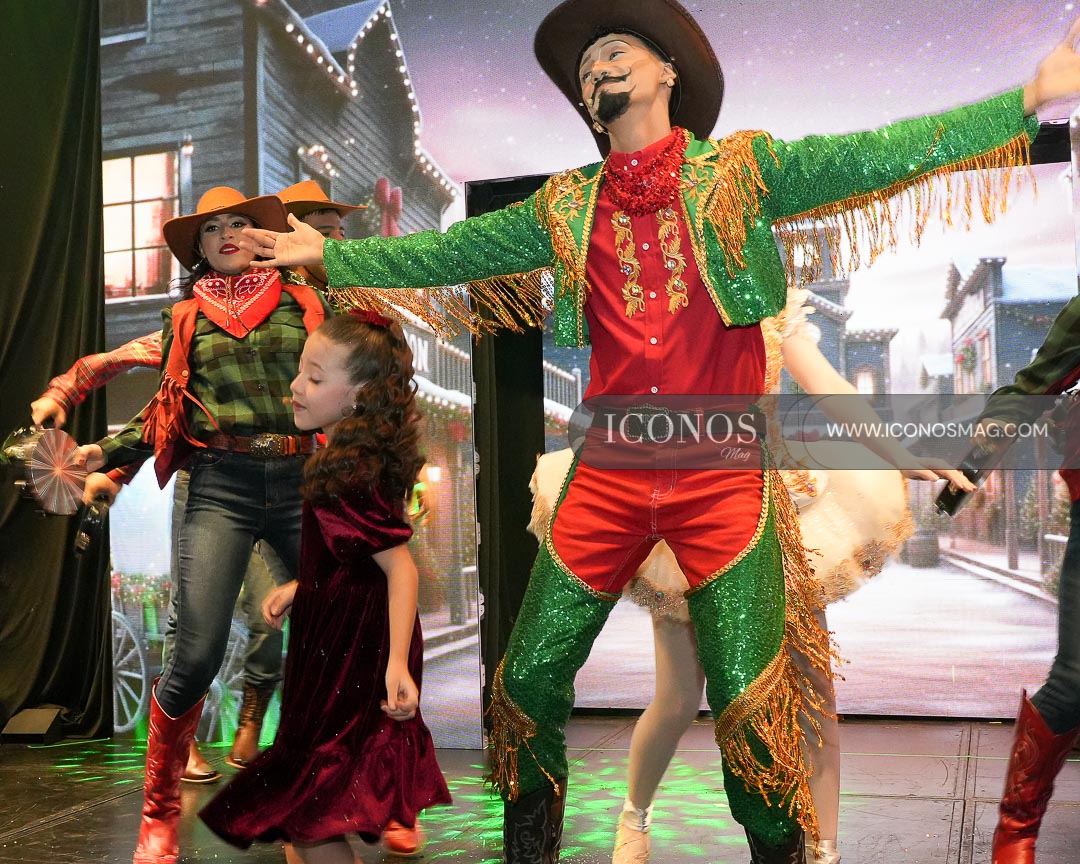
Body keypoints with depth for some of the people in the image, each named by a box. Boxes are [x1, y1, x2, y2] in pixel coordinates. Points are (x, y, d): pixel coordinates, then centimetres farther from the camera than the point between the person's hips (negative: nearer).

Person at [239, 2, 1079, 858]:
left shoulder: (740, 171, 5)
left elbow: (870, 157, -4)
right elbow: (446, 253, 17)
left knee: (749, 696, -4)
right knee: (529, 678, 5)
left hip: (724, 478, -3)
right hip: (608, 481, 3)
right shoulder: (566, 207, 12)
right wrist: (328, 253, 18)